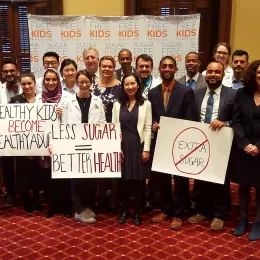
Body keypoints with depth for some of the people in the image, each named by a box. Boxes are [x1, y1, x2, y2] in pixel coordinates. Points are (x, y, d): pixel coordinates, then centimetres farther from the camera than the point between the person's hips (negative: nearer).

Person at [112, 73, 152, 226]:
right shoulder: (118, 105, 8)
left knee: (138, 180, 4)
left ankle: (137, 213, 18)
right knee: (124, 180, 7)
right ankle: (125, 211, 22)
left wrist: (146, 149, -7)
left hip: (138, 146, -2)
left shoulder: (146, 104, 1)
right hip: (122, 146, 2)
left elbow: (148, 128, -2)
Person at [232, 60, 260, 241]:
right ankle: (243, 220, 27)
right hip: (244, 148, 2)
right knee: (243, 185, 11)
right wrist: (245, 144, -11)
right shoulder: (242, 93, 3)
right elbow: (236, 122, -1)